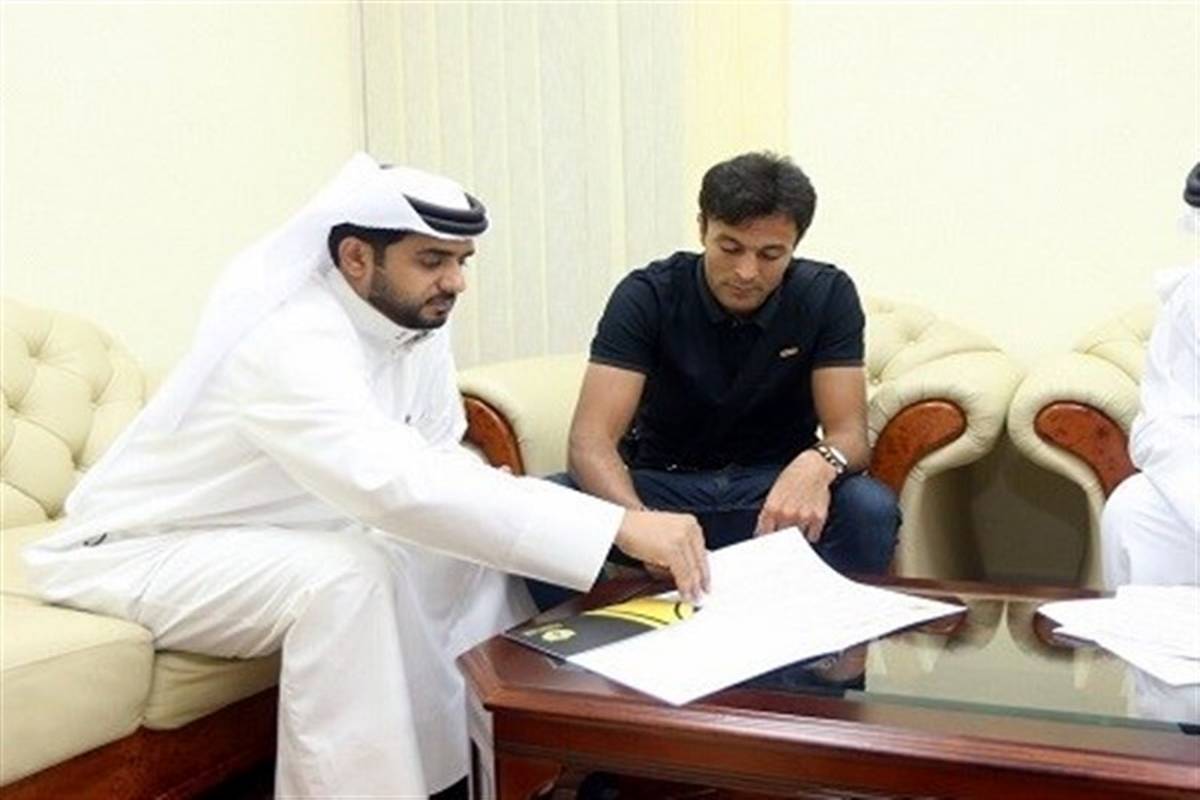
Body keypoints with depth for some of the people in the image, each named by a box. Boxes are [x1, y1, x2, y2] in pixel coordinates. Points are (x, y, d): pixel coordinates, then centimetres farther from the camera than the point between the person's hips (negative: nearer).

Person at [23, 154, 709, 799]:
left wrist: (495, 493, -22)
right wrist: (619, 524, -48)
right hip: (141, 550, -8)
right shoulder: (293, 344, -33)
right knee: (346, 577, -33)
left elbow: (439, 461, 1)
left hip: (274, 533, 8)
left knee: (469, 533, -3)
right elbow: (402, 485, -47)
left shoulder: (417, 322, -7)